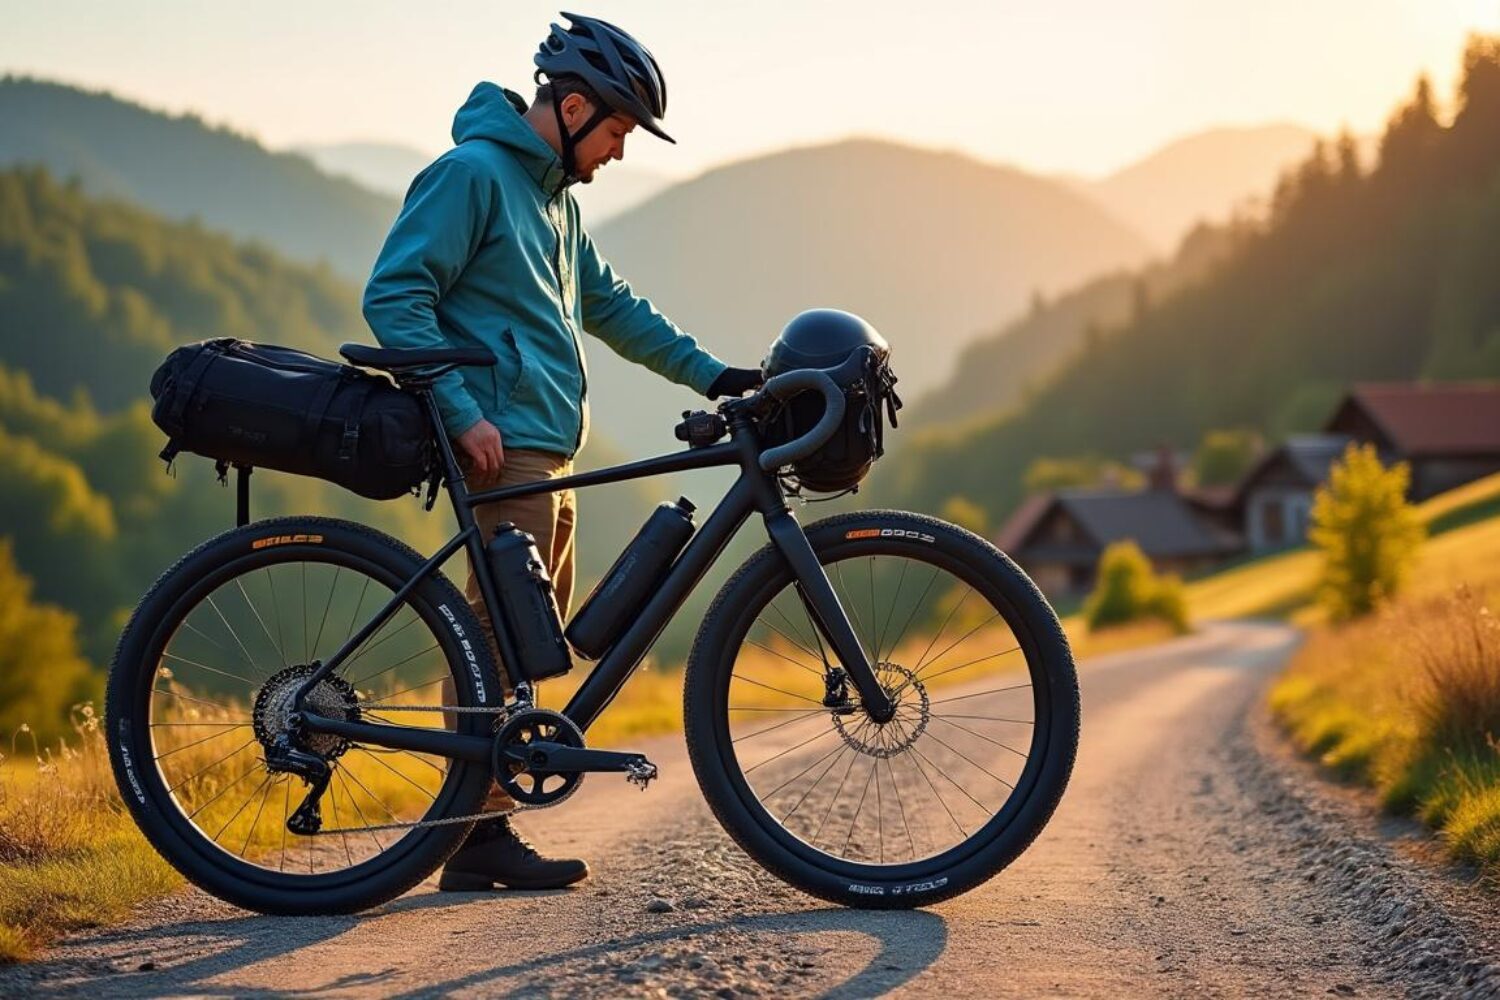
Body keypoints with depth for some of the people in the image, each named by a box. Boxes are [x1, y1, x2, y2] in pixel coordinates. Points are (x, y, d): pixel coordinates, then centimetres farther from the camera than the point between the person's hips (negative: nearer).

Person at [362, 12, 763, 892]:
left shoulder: (555, 198, 20)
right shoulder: (472, 173, -9)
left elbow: (612, 306, 27)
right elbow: (395, 297, -16)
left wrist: (714, 375, 20)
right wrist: (463, 410, -22)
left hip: (549, 454, 10)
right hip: (502, 448, -10)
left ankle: (481, 827, 14)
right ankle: (479, 835, -7)